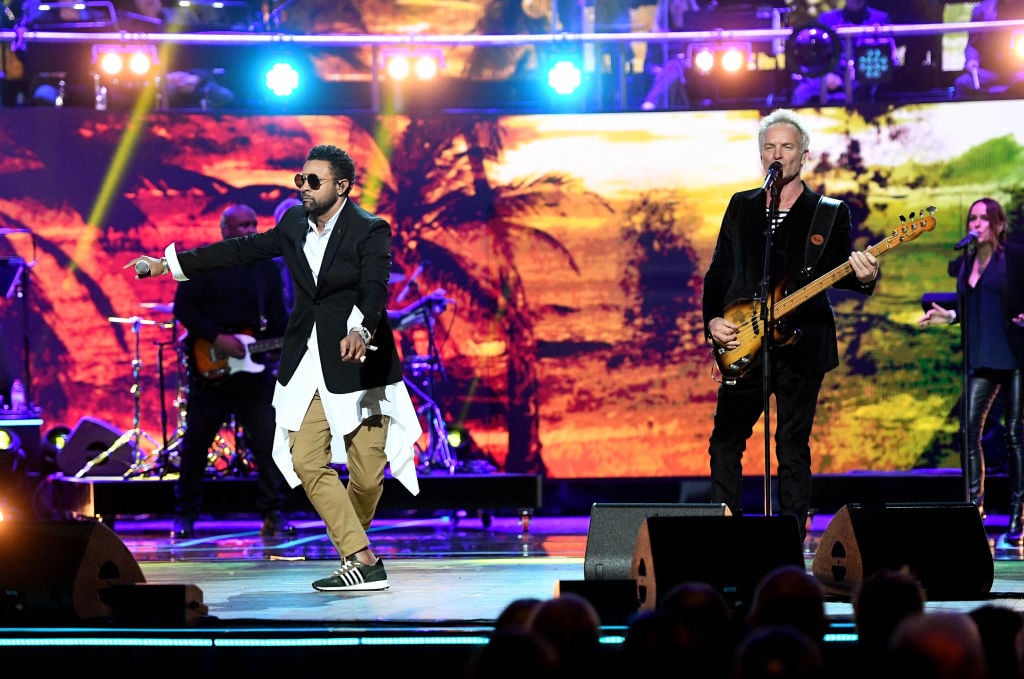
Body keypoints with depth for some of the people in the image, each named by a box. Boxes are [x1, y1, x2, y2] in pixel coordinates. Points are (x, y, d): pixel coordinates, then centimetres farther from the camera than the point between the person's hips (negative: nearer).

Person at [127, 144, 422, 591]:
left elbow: (375, 288, -23)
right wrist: (169, 264, 13)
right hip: (307, 364, 5)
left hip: (358, 363, -5)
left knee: (366, 471, -3)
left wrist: (361, 331, -43)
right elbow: (243, 250, 13)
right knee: (307, 462, -7)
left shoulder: (370, 231, -9)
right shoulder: (294, 225, 8)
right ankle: (361, 559, -4)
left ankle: (353, 545, 26)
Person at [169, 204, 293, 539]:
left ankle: (273, 514, 2)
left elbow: (277, 319, 13)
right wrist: (216, 338, -17)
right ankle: (185, 516, 15)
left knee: (269, 444, -4)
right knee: (196, 444, 4)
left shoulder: (267, 269, 13)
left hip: (254, 366, 4)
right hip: (209, 367, -3)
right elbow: (183, 307, -8)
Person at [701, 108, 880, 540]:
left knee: (793, 448, -1)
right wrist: (712, 319, 0)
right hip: (742, 343, 3)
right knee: (724, 442, 4)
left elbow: (839, 275, -1)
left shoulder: (831, 212, 4)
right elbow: (718, 272, 14)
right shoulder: (741, 207, 13)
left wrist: (863, 277, -23)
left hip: (801, 345, -3)